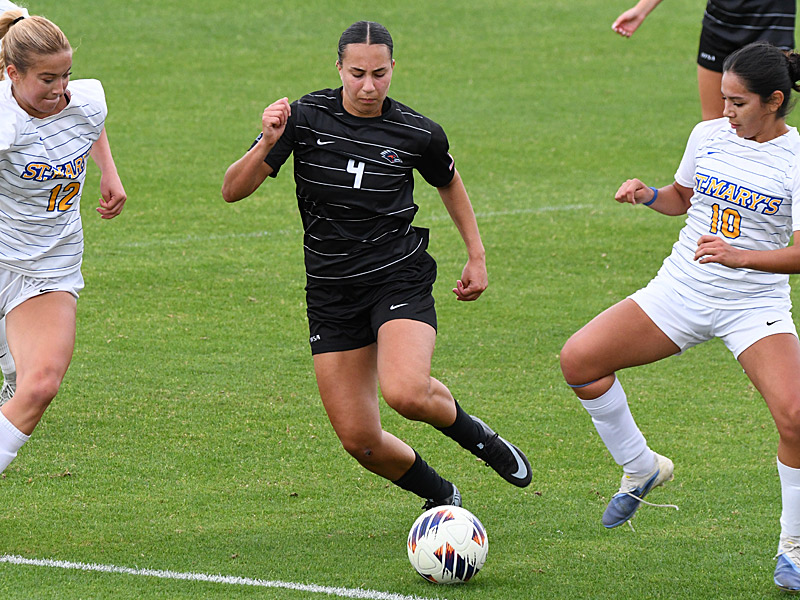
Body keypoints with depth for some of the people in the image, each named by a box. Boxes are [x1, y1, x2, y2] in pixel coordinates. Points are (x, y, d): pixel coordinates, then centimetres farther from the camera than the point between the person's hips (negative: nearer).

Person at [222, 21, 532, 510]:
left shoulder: (417, 134, -6)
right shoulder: (306, 117, -7)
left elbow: (448, 182, 17)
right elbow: (233, 191, -9)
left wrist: (477, 256, 17)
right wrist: (267, 145, -26)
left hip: (400, 279, -2)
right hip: (330, 294, 2)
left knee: (406, 393, -31)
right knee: (360, 441, -2)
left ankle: (472, 432, 3)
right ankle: (442, 497, 26)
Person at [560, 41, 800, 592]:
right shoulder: (709, 136, 2)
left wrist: (739, 256, -31)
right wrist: (648, 194, -1)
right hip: (681, 293, 5)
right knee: (578, 360, -8)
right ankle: (642, 468, 15)